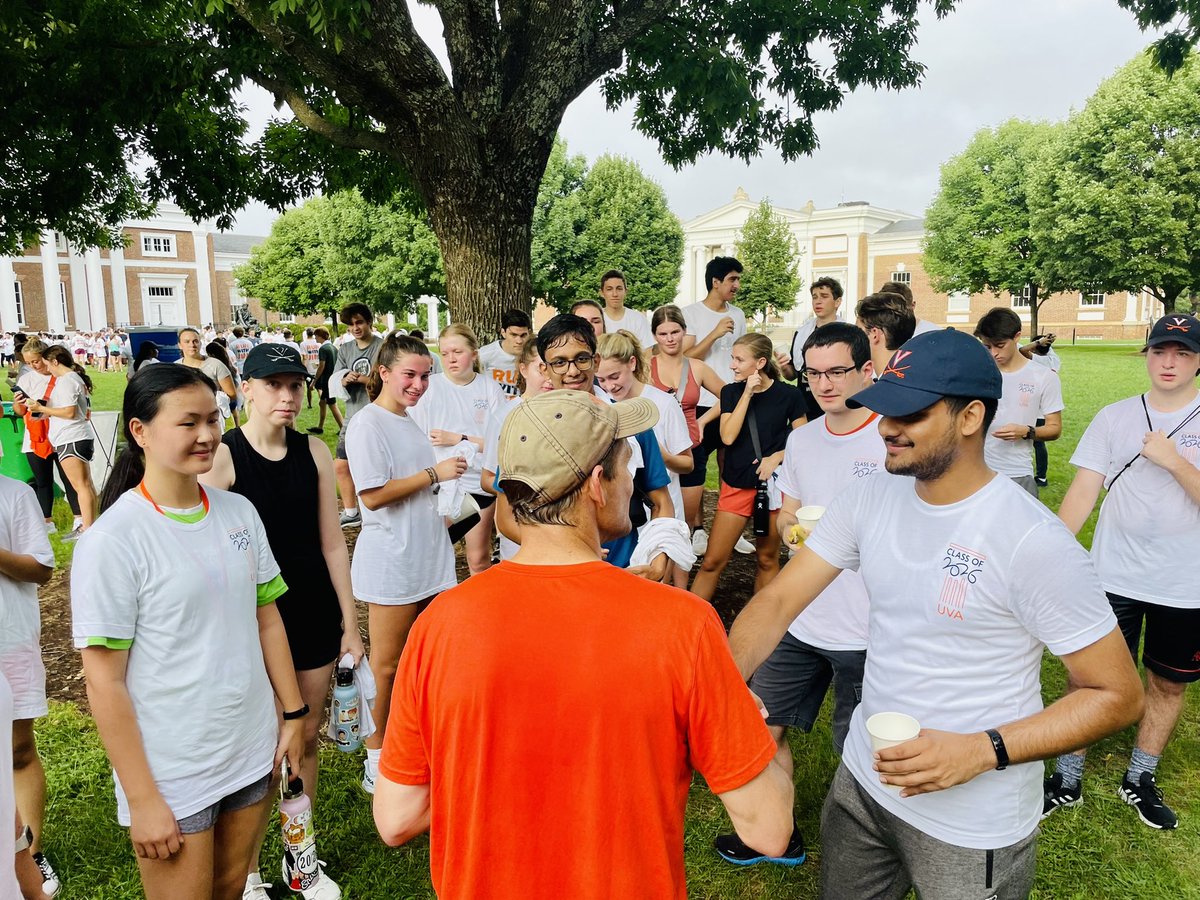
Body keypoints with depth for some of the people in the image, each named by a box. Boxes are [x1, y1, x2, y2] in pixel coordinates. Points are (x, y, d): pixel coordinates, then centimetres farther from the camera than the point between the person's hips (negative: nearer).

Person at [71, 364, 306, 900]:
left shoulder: (239, 512, -1)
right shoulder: (113, 539, -17)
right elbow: (104, 681, -15)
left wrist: (293, 714, 7)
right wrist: (141, 800, -12)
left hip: (253, 752, 5)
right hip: (171, 776, -5)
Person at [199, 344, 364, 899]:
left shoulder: (314, 452, 0)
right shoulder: (223, 457, -12)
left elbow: (332, 543, 4)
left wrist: (350, 623, 5)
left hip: (315, 614, 4)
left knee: (307, 737, 16)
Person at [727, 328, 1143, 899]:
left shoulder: (1033, 541, -22)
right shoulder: (869, 499, -6)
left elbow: (1118, 696, -15)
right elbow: (779, 600, -7)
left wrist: (984, 750, -26)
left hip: (974, 826, -5)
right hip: (863, 780, 5)